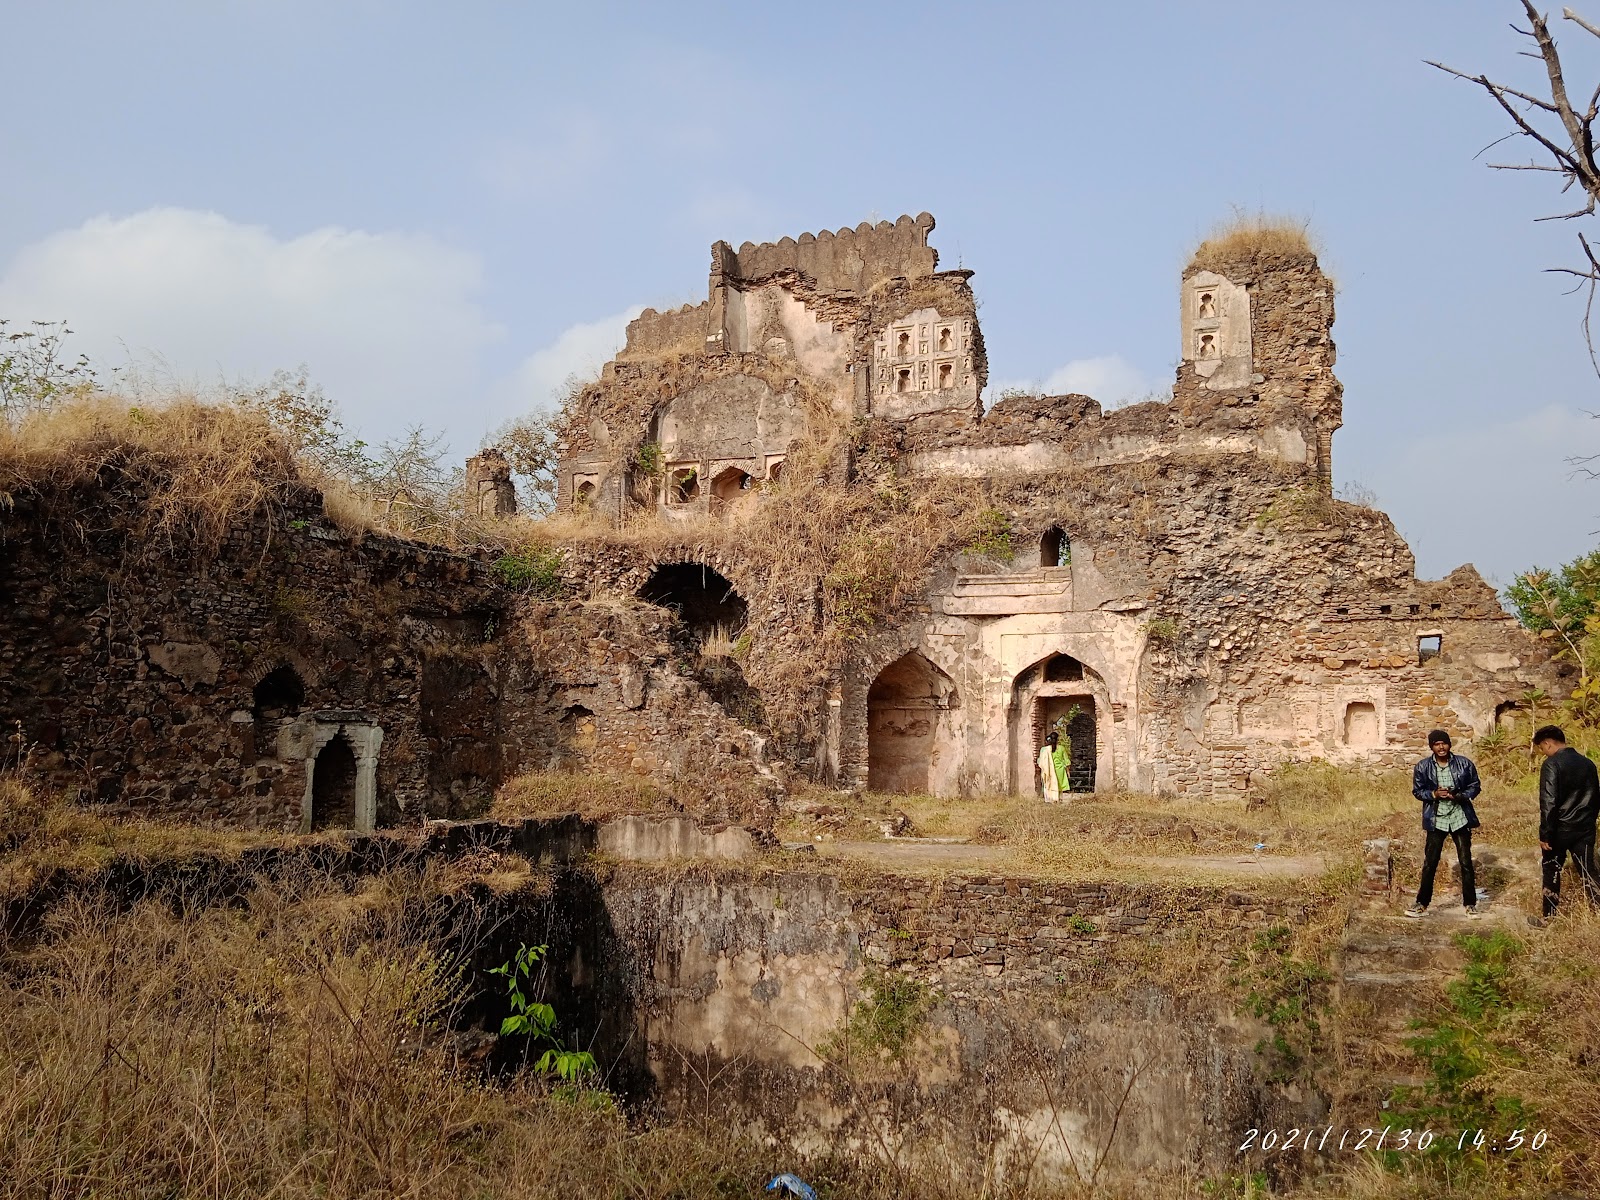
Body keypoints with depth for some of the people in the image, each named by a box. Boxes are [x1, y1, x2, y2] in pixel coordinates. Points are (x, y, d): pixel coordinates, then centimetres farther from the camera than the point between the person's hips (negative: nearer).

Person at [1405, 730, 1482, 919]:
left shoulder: (1464, 764, -4)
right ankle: (1422, 903, 12)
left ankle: (1470, 903, 17)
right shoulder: (1423, 767, -4)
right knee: (1430, 863, 3)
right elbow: (1417, 791, 3)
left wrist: (1460, 796, -16)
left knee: (1466, 862, 5)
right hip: (1436, 820, 0)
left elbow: (1475, 786, 4)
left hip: (1460, 818, 0)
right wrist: (1434, 794, -16)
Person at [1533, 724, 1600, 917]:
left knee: (1551, 872, 11)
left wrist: (1545, 834, -15)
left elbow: (1548, 803, -19)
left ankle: (1550, 918, 18)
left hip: (1561, 828, -5)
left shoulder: (1552, 764, -13)